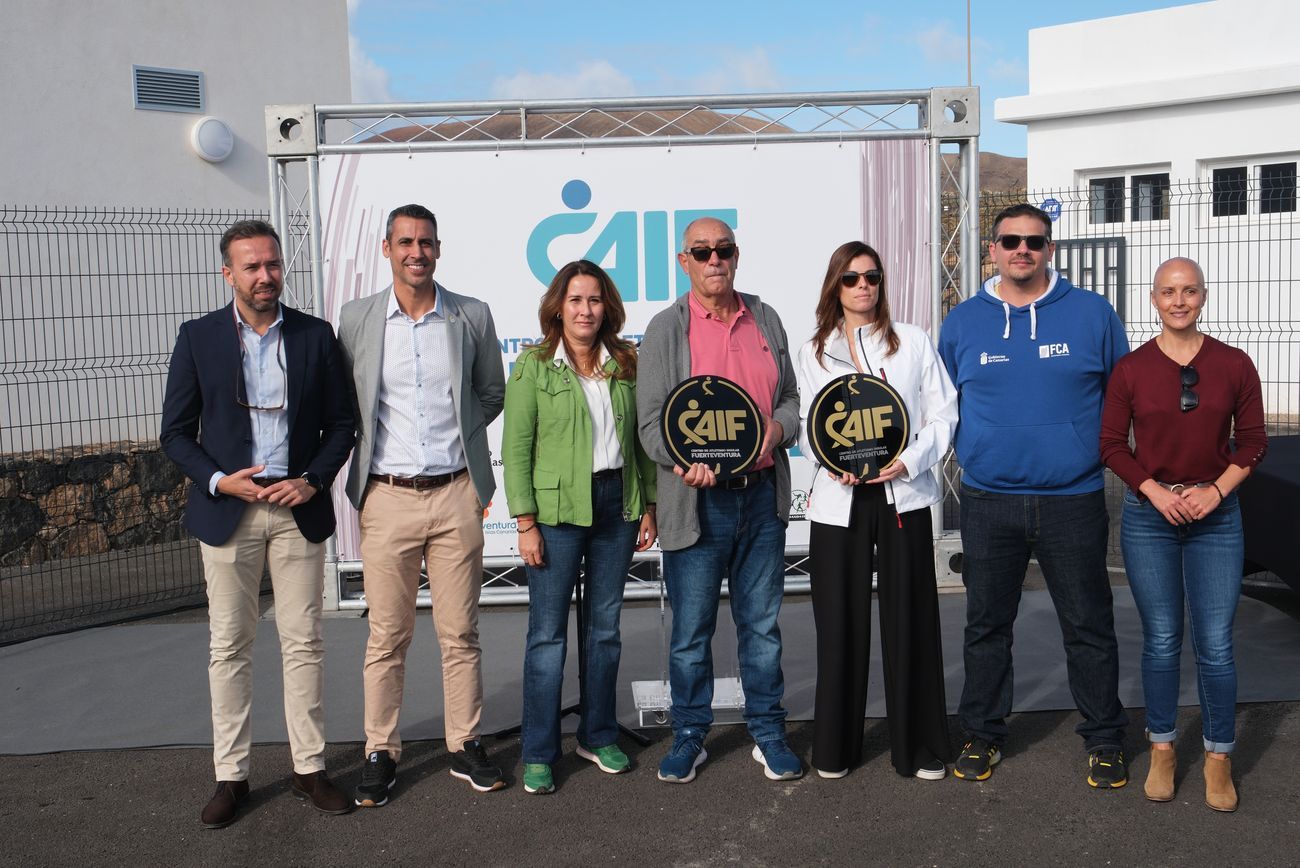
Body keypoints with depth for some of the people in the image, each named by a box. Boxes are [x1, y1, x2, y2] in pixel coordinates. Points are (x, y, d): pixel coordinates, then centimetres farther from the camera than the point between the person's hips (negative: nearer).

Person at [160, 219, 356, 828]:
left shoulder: (315, 336, 3)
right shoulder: (198, 337, 1)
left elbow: (340, 423, 7)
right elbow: (176, 432, 3)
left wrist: (314, 480, -8)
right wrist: (219, 480, -12)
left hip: (299, 508, 1)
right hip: (227, 509, 0)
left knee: (304, 643, 5)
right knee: (229, 645, 6)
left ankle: (308, 768, 17)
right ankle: (231, 775, 17)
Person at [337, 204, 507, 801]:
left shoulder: (472, 316, 4)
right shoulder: (355, 319, 3)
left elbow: (492, 393, 15)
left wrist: (454, 435, 8)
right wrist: (370, 456, 4)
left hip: (456, 494, 1)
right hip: (387, 498, 0)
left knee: (460, 633, 8)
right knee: (387, 637, 6)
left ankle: (465, 746, 22)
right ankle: (380, 753, 20)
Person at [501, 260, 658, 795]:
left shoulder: (625, 365, 7)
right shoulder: (534, 365, -3)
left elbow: (642, 439, 11)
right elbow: (516, 448, -6)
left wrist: (648, 506, 7)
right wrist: (526, 523, -11)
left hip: (617, 505, 4)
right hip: (557, 510, -4)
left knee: (605, 626, 12)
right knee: (548, 633, 2)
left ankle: (598, 736, 27)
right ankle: (538, 754, 13)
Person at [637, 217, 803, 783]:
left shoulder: (766, 321, 12)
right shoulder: (666, 328, 0)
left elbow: (792, 397, 17)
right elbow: (650, 419, -4)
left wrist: (778, 429, -6)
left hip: (762, 494, 3)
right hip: (697, 499, -3)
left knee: (761, 624, 12)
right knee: (691, 630, 6)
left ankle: (767, 733, 26)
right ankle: (689, 736, 22)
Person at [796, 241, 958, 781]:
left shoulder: (912, 342, 7)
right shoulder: (814, 351, 11)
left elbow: (943, 414, 3)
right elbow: (806, 426, 8)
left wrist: (909, 460, -13)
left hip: (902, 496, -1)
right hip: (838, 500, 1)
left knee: (910, 621, 1)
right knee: (840, 623, 4)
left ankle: (921, 746, 15)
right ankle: (835, 747, 17)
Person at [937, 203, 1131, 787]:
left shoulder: (1092, 313, 1)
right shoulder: (962, 321, 5)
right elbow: (945, 406, 15)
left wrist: (1104, 453, 4)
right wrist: (973, 453, 7)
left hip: (1074, 501, -1)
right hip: (988, 503, 1)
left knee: (1089, 628, 7)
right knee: (986, 625, 11)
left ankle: (1104, 739, 24)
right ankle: (982, 734, 26)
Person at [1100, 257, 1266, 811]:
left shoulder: (1234, 365, 0)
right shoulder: (1131, 368, -1)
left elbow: (1253, 441, 3)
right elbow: (1112, 444, 1)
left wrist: (1215, 491, -10)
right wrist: (1155, 490, -11)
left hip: (1215, 516, 0)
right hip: (1148, 516, 0)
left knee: (1215, 645, 1)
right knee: (1161, 640, 8)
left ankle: (1218, 757, 19)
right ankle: (1162, 749, 24)